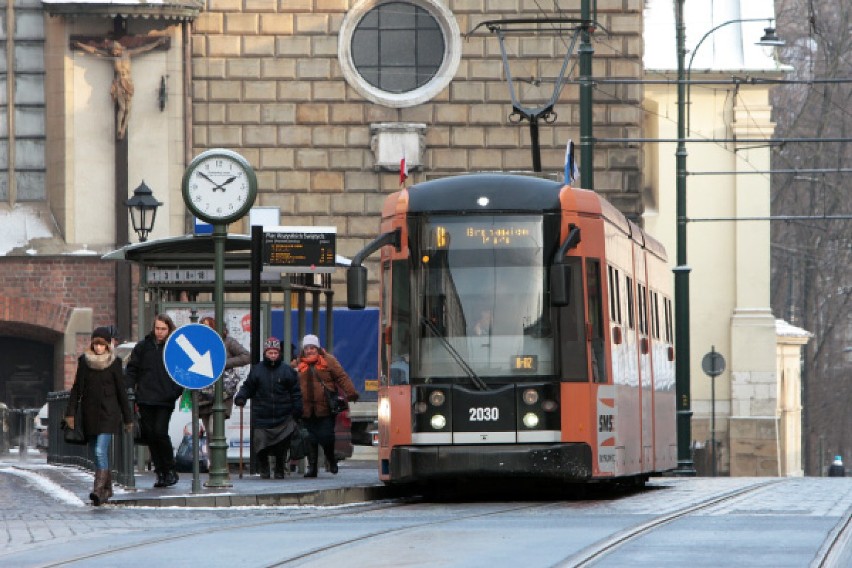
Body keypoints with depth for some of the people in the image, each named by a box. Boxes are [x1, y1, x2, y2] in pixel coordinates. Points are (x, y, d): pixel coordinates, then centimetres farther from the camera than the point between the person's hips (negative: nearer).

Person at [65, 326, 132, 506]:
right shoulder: (84, 361, 5)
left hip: (108, 412, -4)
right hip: (90, 413, 4)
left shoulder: (114, 363, -3)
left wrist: (127, 418, 4)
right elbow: (77, 388, 9)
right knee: (96, 453, 11)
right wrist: (70, 412, 2)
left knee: (100, 451, -17)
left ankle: (99, 489, -24)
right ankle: (107, 488, 25)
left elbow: (121, 391, 1)